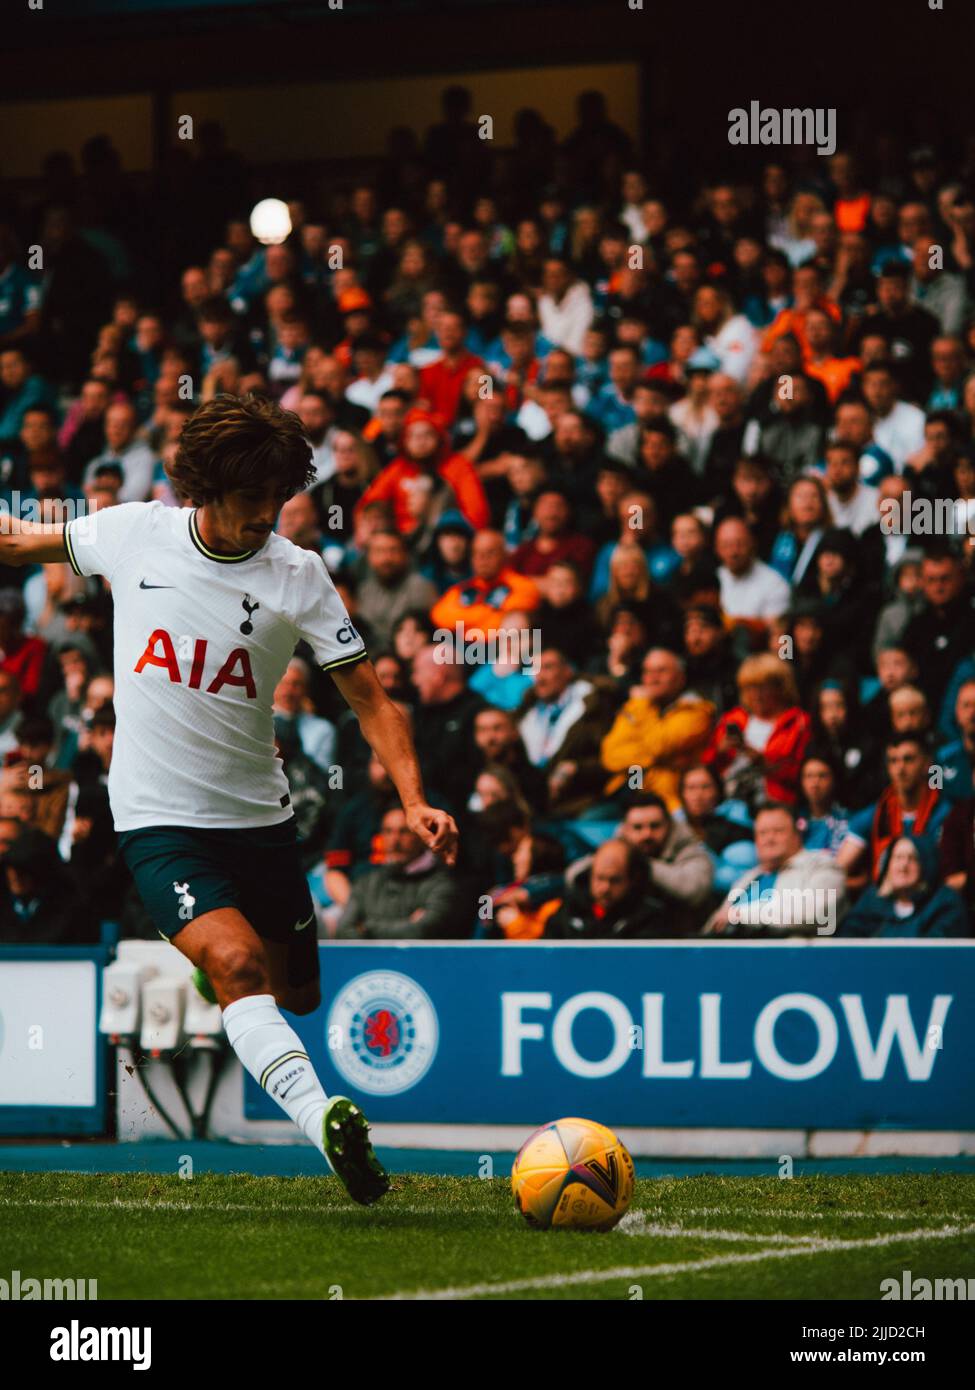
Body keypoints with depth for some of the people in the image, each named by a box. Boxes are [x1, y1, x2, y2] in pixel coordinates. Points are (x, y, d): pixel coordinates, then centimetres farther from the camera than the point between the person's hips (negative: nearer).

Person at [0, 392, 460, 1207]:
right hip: (159, 816, -2)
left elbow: (370, 697, -8)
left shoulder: (297, 576, -7)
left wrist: (414, 801, -21)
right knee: (235, 965, -25)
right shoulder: (132, 534, -6)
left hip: (259, 816, 3)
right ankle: (325, 1120, -36)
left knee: (297, 994, 11)